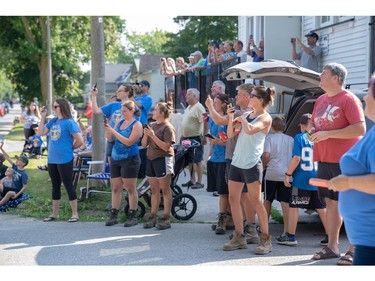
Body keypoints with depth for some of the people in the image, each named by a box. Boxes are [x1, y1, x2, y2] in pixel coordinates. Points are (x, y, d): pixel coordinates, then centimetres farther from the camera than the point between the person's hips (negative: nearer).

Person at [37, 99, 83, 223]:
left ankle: (75, 214, 7)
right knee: (55, 186, 14)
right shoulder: (53, 121, 9)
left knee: (68, 185, -1)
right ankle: (55, 213, 24)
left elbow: (80, 141, -15)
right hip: (52, 160, 7)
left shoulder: (69, 122, -12)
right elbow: (40, 133, 8)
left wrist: (70, 148, -1)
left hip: (65, 160, -7)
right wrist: (43, 117, 3)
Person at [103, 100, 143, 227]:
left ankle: (133, 216, 3)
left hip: (130, 160, -6)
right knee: (115, 188, 7)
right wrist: (107, 130, -7)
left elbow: (129, 142, -18)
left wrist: (113, 131, -18)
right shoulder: (120, 122, 12)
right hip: (115, 159, 6)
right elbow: (111, 139, 12)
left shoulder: (137, 125, -7)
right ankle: (114, 215, 11)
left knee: (130, 188, -3)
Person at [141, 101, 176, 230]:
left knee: (165, 190, 0)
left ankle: (165, 218, 3)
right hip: (151, 159, 7)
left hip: (163, 160, -7)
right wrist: (146, 134, -6)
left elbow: (166, 147, -19)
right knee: (154, 190, 12)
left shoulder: (167, 127, -9)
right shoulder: (152, 125, 11)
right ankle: (152, 218, 17)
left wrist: (153, 135, -20)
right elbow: (144, 144, 12)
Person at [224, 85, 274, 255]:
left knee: (256, 201, -6)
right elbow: (230, 135, 12)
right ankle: (239, 238, 16)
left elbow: (250, 130, -25)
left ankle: (265, 240, 2)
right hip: (237, 162, 8)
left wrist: (242, 119, -7)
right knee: (233, 199, 7)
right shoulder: (246, 115, 14)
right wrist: (231, 118, -1)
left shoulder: (265, 118, -6)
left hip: (252, 164, -8)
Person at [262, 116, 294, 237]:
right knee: (285, 202, -2)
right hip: (287, 174, 2)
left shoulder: (269, 138, -2)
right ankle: (286, 230, -8)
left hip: (272, 173, -2)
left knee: (267, 200, 13)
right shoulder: (291, 139, 10)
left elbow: (266, 155, -10)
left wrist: (263, 166, 7)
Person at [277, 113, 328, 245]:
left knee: (293, 207, 6)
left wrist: (288, 174, -7)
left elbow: (296, 158, -12)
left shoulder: (299, 138, -5)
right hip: (317, 180, 4)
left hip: (301, 180, -4)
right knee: (321, 209, 10)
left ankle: (290, 236, 7)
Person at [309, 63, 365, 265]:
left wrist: (328, 134, -20)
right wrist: (314, 133, 4)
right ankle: (332, 246, 19)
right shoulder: (320, 100, 14)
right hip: (325, 159, 8)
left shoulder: (349, 99, -10)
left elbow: (360, 129, -18)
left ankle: (354, 250, 3)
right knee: (331, 202, 11)